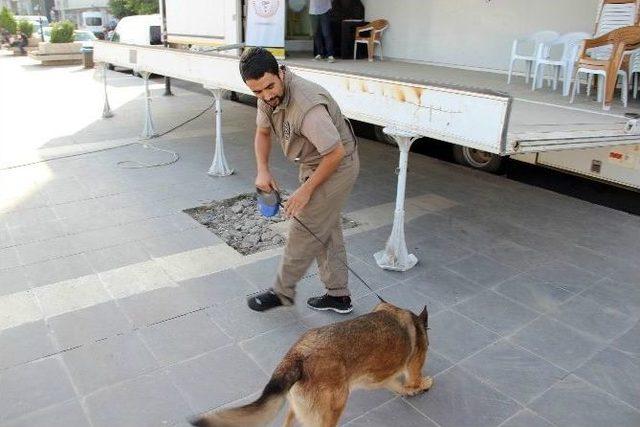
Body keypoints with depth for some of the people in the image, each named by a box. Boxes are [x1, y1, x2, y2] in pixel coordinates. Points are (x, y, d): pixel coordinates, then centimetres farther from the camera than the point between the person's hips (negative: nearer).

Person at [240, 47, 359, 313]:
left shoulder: (307, 105, -35)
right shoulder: (268, 96, -7)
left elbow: (336, 152, -31)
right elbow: (263, 131, 10)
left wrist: (306, 190, -23)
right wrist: (263, 170, -4)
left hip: (336, 167, -9)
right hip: (314, 163, 9)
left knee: (304, 231, 1)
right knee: (326, 229, 15)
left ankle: (282, 292, 21)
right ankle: (338, 295, 29)